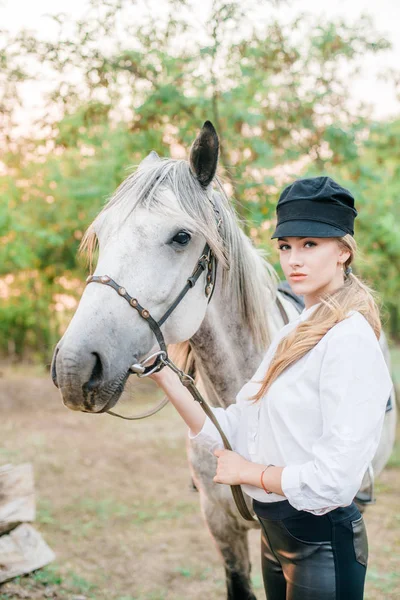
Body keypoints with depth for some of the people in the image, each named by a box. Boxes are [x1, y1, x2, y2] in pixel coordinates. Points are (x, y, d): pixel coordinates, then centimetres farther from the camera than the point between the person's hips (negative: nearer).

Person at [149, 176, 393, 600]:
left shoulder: (350, 341, -21)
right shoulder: (291, 335, 7)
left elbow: (335, 480, -26)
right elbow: (230, 431, 4)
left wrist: (250, 471, -13)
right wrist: (163, 376, -6)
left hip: (322, 543, -8)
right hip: (275, 530, 8)